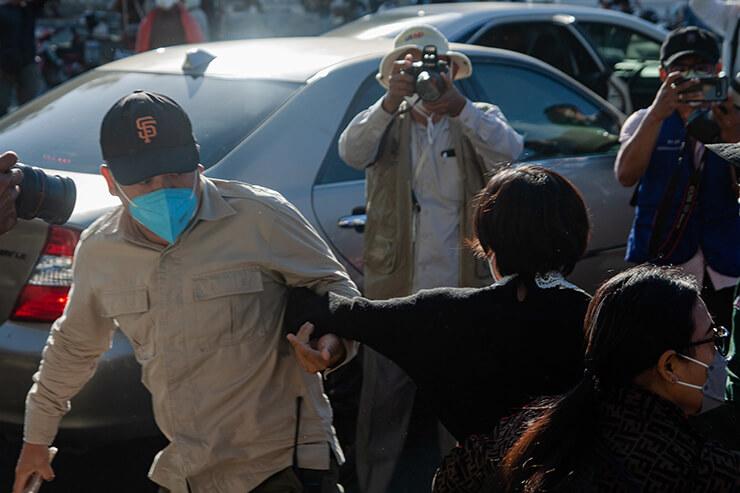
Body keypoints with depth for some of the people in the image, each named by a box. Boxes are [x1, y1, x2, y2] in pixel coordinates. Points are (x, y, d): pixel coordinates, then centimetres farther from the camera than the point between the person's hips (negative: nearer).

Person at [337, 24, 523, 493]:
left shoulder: (478, 119, 4)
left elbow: (507, 149, -18)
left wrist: (456, 103, -34)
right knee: (383, 408, 8)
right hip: (394, 292, 1)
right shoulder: (388, 124, 6)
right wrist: (391, 101, -32)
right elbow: (352, 151, -15)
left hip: (463, 294, -1)